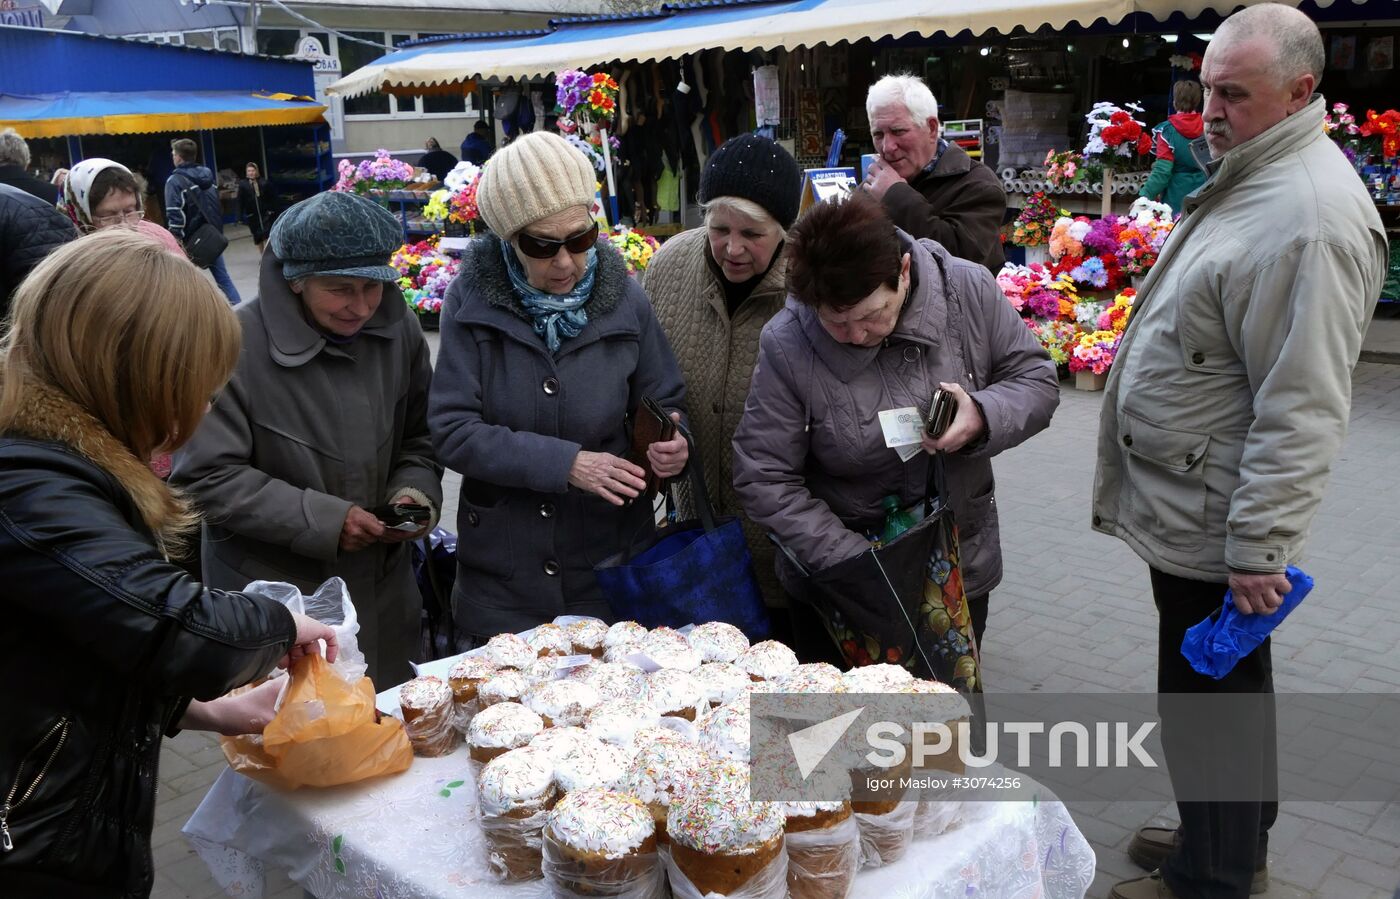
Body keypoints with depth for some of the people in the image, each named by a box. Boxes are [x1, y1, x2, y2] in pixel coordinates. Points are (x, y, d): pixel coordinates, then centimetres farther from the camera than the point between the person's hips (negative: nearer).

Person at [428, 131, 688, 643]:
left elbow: (666, 404, 5)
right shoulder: (472, 302, -9)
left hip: (611, 567, 1)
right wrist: (567, 463, -22)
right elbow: (453, 432, -13)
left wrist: (671, 444, -18)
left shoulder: (623, 301, -5)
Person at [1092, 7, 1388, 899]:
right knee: (1230, 690, 23)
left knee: (1208, 703, 5)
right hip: (1196, 508, 10)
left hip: (1216, 523, -10)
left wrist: (1258, 547, -23)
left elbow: (1302, 411, -26)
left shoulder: (1308, 217, -23)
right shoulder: (1249, 177, 11)